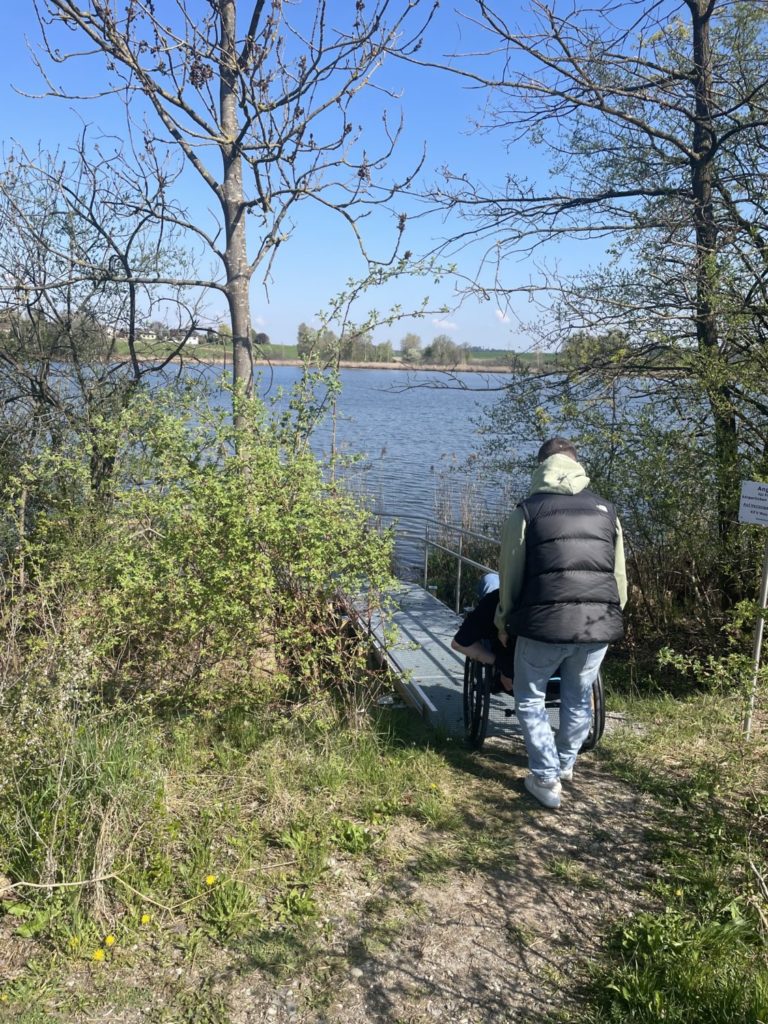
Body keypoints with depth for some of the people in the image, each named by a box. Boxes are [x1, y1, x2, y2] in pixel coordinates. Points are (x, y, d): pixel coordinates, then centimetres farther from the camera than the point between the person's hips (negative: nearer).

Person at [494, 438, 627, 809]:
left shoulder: (528, 511, 1)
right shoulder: (606, 510, 12)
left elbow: (510, 574, 4)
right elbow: (620, 576, 14)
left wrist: (503, 621, 17)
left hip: (544, 623, -4)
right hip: (598, 624, 4)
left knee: (530, 699, 16)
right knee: (578, 698, 23)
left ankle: (546, 778, 13)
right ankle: (565, 765, 41)